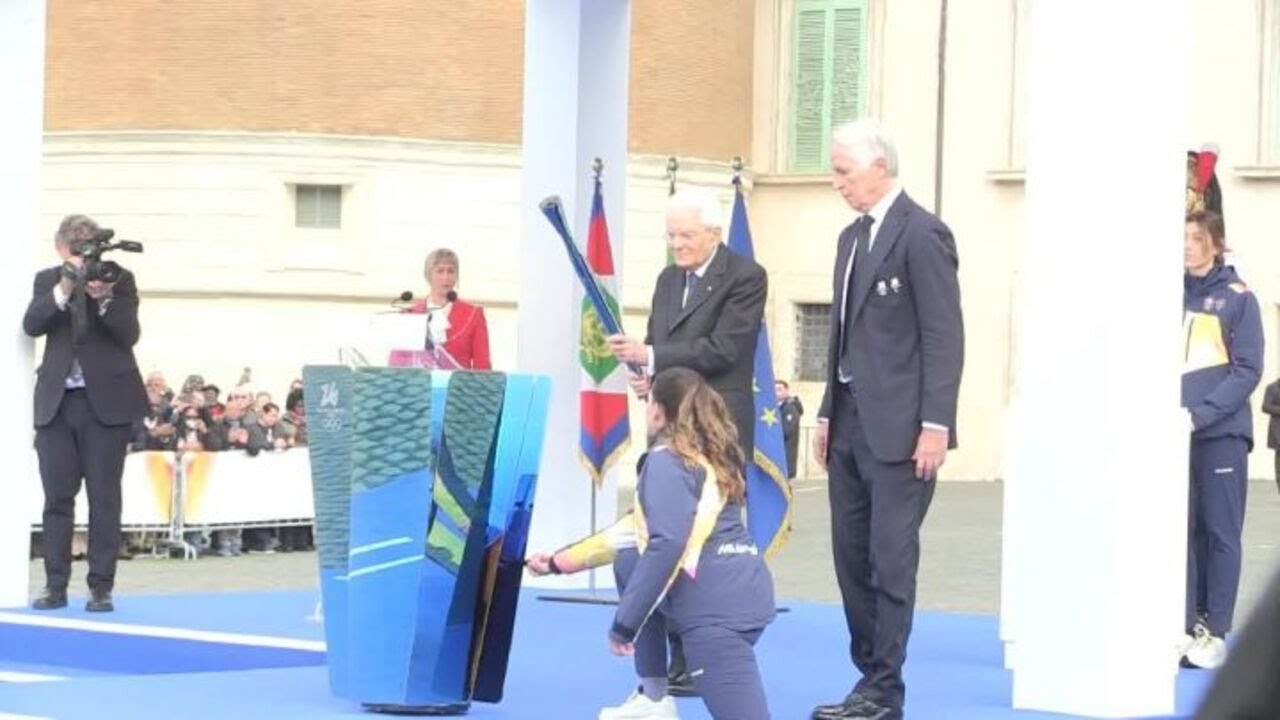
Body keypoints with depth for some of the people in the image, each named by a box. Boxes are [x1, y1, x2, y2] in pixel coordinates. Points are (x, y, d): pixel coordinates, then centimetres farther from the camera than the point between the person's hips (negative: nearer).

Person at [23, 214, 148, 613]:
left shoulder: (118, 280, 3)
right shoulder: (47, 280, 10)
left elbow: (129, 334, -6)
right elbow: (32, 325, -5)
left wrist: (104, 299, -22)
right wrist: (62, 291, -19)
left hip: (106, 401, -2)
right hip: (57, 402, 2)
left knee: (104, 499, -1)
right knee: (57, 498, 2)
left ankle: (101, 587, 1)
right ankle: (55, 586, 7)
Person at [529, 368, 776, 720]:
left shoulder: (666, 459, -6)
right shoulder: (706, 457, 24)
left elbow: (667, 543, -20)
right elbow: (642, 526, 33)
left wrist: (623, 623, -14)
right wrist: (560, 561, 39)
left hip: (718, 606, -10)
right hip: (737, 593, 10)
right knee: (629, 567, 29)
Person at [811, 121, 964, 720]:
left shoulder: (922, 234, -10)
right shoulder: (852, 237, 17)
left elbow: (944, 336, -14)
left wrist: (936, 425, -18)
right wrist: (829, 413, 17)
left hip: (898, 429, -9)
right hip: (851, 423, 9)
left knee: (891, 559, -7)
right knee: (852, 557, 9)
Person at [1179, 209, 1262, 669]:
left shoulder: (1236, 298, -1)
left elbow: (1247, 369, -5)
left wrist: (1202, 413, -16)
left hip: (1220, 432, -3)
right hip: (1173, 432, 3)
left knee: (1220, 532, 0)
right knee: (1180, 531, 5)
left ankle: (1214, 631, 3)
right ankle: (1185, 626, 10)